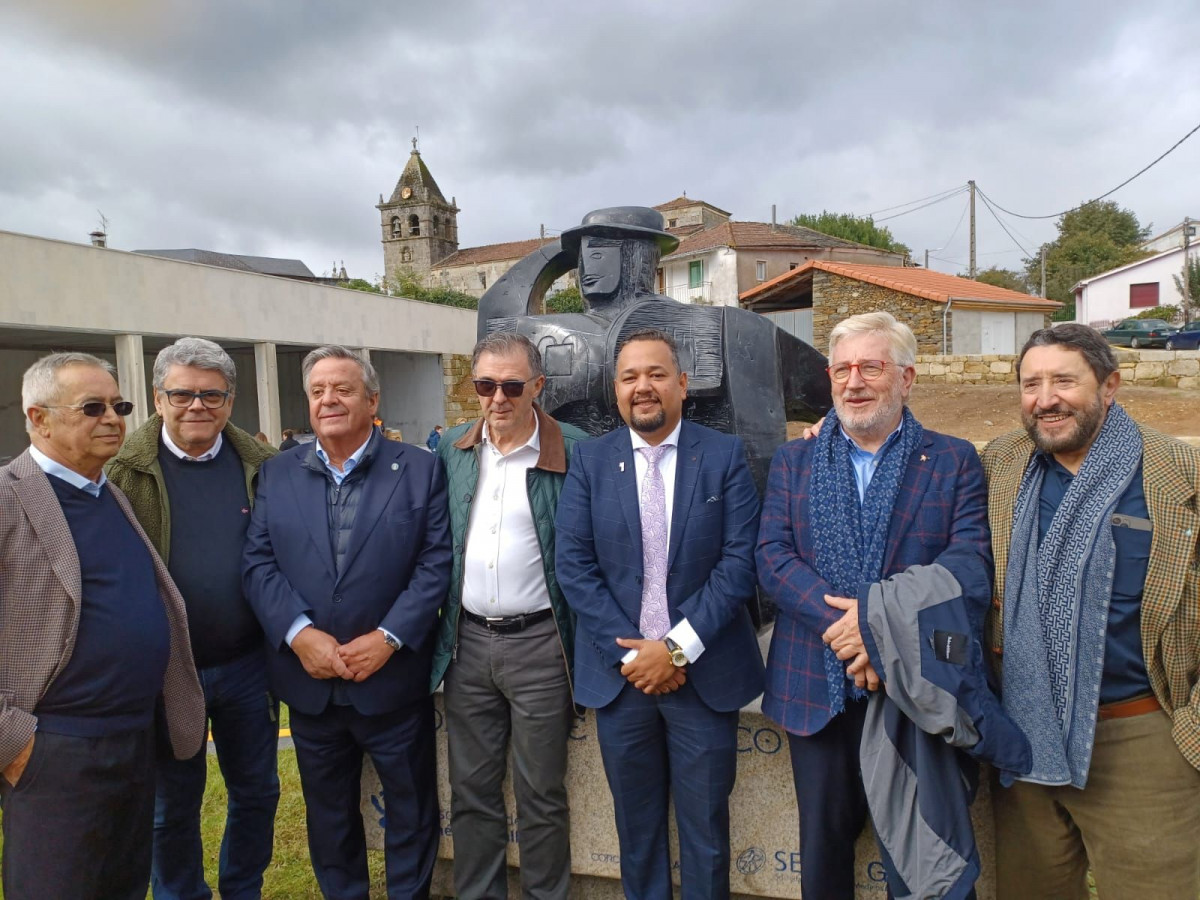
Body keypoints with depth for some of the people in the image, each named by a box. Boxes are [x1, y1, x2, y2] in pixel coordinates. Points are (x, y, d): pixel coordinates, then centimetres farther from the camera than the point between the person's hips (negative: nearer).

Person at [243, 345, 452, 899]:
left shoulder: (421, 469, -4)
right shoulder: (277, 474, 5)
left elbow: (436, 562, -9)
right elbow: (258, 562, -1)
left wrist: (388, 637, -17)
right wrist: (299, 633, -14)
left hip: (394, 680, -2)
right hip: (310, 682, 3)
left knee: (411, 810, 14)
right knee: (327, 813, 20)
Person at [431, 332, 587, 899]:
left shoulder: (572, 453, -9)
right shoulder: (450, 450, 5)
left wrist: (582, 645, -7)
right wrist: (438, 627, 8)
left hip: (538, 642, -4)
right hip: (467, 640, 4)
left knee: (541, 795, 10)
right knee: (471, 789, 16)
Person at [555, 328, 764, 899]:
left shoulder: (725, 455, -2)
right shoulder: (589, 459, 1)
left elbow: (740, 560, -8)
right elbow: (573, 566, -4)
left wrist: (678, 649, -14)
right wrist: (629, 651, -11)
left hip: (703, 671, -1)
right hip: (620, 670, 1)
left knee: (705, 828, 12)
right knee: (636, 827, 17)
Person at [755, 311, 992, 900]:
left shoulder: (954, 461, 2)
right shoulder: (793, 461, 6)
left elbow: (971, 563, -11)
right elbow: (772, 559, -5)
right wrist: (847, 627, -18)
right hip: (817, 689, 2)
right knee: (823, 841, 15)